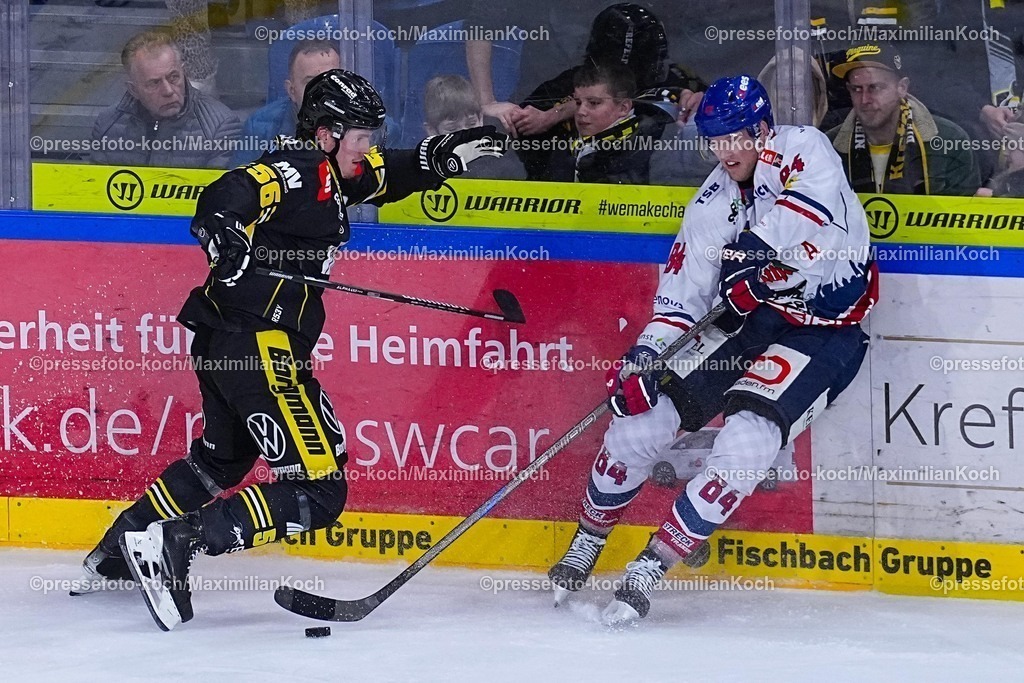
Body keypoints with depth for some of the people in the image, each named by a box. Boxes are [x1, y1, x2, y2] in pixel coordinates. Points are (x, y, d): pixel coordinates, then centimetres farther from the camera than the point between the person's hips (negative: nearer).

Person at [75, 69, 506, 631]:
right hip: (256, 346, -11)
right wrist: (225, 232, -52)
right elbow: (228, 197, -32)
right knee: (318, 491, -13)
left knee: (222, 459, 33)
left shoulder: (332, 172, 14)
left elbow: (390, 175, 30)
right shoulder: (297, 170, -15)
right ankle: (177, 543, -20)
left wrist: (448, 155, 16)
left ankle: (120, 548, 41)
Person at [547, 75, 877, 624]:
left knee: (746, 440, -24)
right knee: (643, 409, -3)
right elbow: (683, 292, 0)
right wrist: (646, 354, -14)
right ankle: (587, 542, 19)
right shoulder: (713, 202, 1)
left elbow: (818, 207, -36)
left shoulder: (803, 150, -14)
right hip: (746, 318, 6)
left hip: (825, 328, -6)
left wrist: (761, 245, -41)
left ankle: (653, 565, -11)